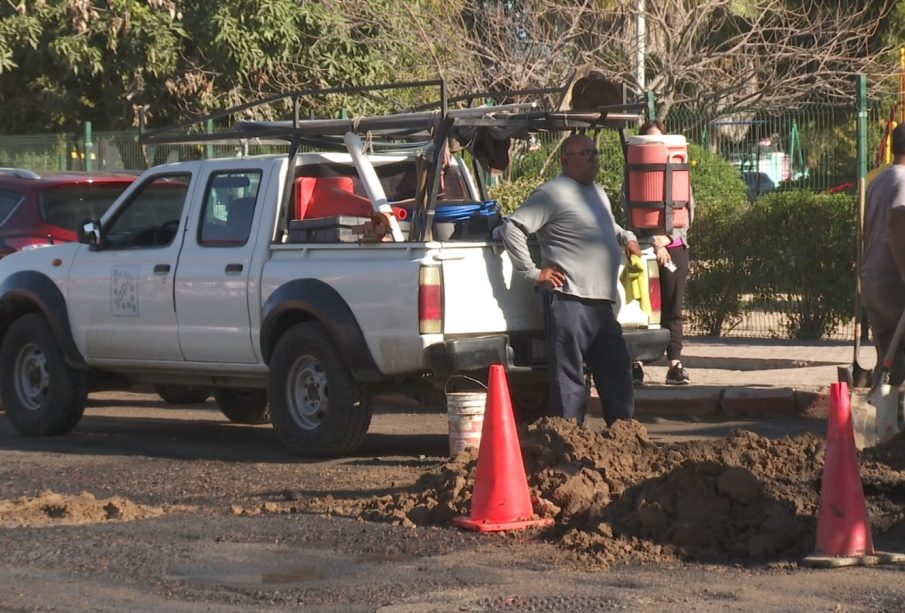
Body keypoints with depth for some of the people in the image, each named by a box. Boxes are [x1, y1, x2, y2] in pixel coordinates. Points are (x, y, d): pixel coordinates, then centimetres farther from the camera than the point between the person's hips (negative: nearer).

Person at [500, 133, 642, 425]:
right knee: (569, 373, -5)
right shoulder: (553, 193, -7)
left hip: (601, 302, 9)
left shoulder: (598, 193, 20)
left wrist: (626, 237, 23)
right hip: (569, 300, -9)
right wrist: (532, 271, -12)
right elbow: (511, 228, -12)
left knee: (617, 368, 11)